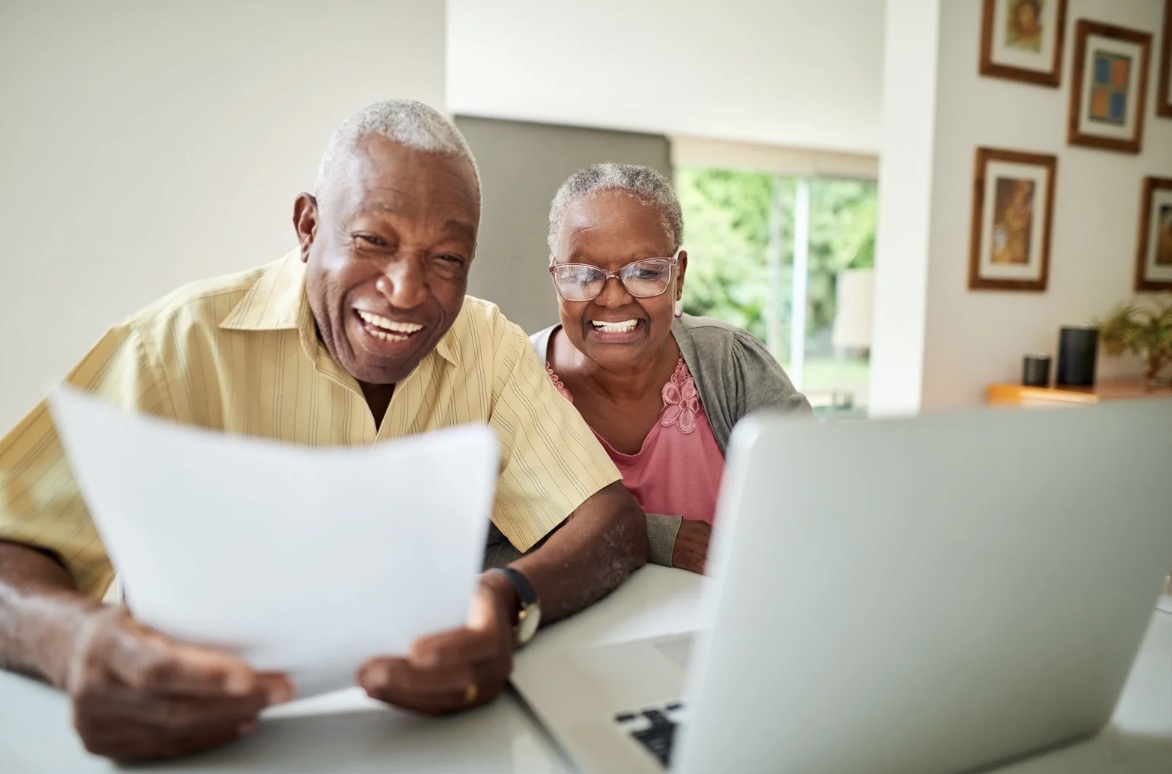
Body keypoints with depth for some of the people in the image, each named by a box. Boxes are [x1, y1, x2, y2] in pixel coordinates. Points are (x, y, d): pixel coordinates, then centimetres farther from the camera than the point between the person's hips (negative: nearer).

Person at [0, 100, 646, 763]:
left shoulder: (492, 346, -5)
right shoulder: (188, 343, -13)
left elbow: (618, 524, -11)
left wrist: (506, 604, -32)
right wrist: (81, 643, -40)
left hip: (420, 719, 2)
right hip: (211, 735, -1)